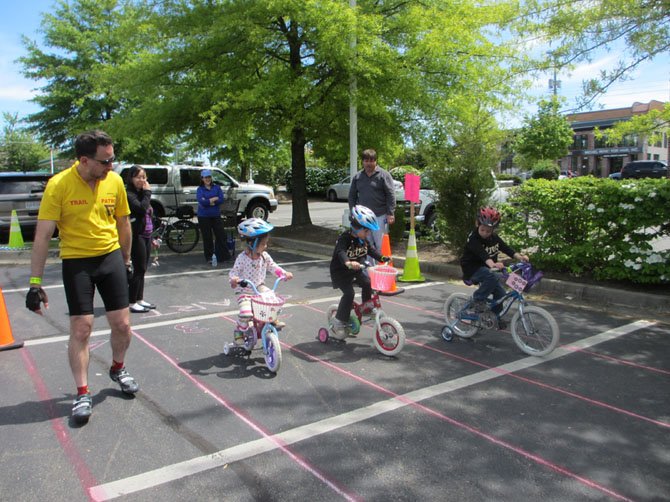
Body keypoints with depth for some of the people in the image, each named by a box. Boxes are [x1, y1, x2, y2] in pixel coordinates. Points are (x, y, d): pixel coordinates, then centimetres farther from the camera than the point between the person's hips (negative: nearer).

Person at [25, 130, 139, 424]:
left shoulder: (115, 181, -3)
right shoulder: (59, 185, -14)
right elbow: (43, 236, -13)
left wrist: (126, 260, 17)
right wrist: (35, 282, -14)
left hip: (111, 257, 3)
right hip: (76, 262, -3)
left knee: (122, 324, 5)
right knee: (81, 328, -2)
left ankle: (118, 369, 34)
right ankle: (82, 394, 13)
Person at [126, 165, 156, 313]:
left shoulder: (142, 194, 17)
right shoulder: (129, 194, -10)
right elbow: (141, 208, -27)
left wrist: (152, 237, 19)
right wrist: (148, 192, -14)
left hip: (146, 235, 8)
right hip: (137, 236, -8)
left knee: (142, 269, 12)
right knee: (139, 269, -7)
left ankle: (140, 300, 19)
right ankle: (132, 303, -1)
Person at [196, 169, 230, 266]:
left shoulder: (217, 187, 5)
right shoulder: (200, 189, 0)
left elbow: (221, 200, -8)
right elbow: (202, 202, -16)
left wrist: (208, 201, -15)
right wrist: (215, 198, -11)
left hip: (216, 216, 2)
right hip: (204, 217, -1)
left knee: (221, 235, 1)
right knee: (207, 237, 5)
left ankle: (223, 255, 11)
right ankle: (209, 257, 16)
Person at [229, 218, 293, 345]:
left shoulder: (265, 256, -2)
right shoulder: (242, 258, -18)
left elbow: (272, 266, 10)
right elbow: (233, 272, -13)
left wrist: (284, 273, -6)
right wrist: (234, 279, -37)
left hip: (259, 287, 5)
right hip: (244, 291, -5)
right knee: (246, 313, -25)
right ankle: (239, 330, 6)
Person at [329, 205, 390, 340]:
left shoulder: (364, 239, 0)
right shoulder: (344, 239, -25)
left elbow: (371, 249, 13)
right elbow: (341, 252, -43)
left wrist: (383, 258, -2)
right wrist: (348, 263, -63)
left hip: (356, 270, 7)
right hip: (340, 272, -7)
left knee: (367, 282, -13)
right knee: (349, 293, -22)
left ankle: (367, 306, 12)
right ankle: (339, 322, -12)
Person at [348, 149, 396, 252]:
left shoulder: (383, 175, -3)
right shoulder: (357, 177, 10)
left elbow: (391, 195, -7)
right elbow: (352, 195, 16)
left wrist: (390, 213, -13)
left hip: (380, 216, -4)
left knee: (380, 244, 0)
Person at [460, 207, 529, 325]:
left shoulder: (494, 237, 1)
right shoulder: (473, 238, -23)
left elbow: (506, 248, -5)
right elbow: (482, 253, -40)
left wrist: (520, 256, -23)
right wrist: (492, 264, -58)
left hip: (487, 269, 7)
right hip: (472, 270, -7)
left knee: (500, 292, 1)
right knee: (493, 277, -33)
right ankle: (478, 299, -16)